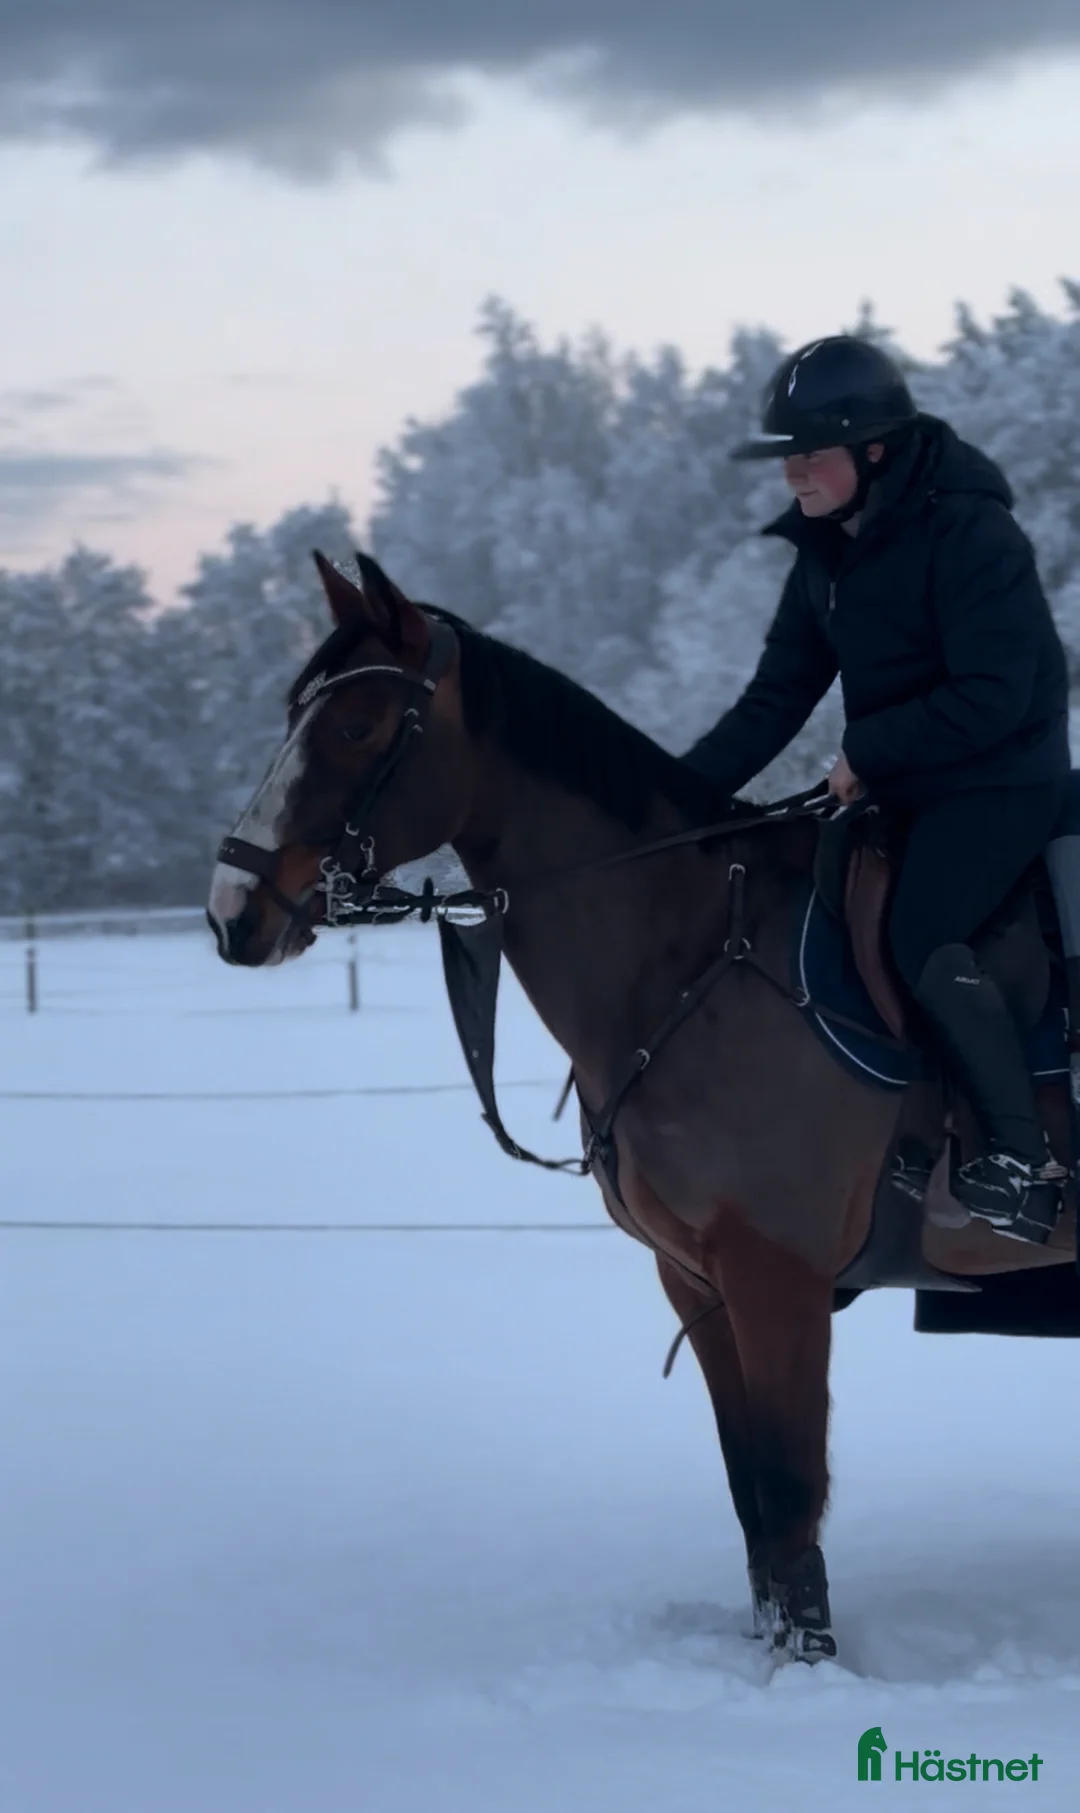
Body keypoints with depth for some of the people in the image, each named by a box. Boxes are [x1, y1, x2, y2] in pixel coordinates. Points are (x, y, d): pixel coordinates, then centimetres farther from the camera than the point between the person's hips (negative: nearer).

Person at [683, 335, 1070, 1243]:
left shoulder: (969, 534, -19)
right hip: (898, 788, 9)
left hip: (1001, 784, -9)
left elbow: (990, 698, -24)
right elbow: (776, 702, 6)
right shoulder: (827, 554, 5)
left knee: (922, 939, -27)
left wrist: (868, 751, -19)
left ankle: (1025, 1162, -21)